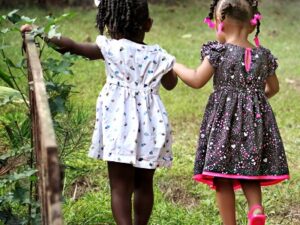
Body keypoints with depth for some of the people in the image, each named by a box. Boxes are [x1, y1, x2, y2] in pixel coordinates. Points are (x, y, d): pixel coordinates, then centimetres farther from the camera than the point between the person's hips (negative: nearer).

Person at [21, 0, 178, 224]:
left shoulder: (111, 49, -7)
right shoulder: (157, 55, 1)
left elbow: (71, 45, -1)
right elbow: (170, 84, 18)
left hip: (121, 125, -3)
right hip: (150, 128, 3)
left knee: (120, 187, 0)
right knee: (144, 184, 16)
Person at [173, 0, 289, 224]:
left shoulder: (219, 51, -9)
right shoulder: (264, 55, 6)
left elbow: (197, 81, -5)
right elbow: (273, 88, 17)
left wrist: (174, 65, 11)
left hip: (225, 120, -4)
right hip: (256, 119, 4)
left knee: (223, 179, 3)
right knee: (249, 174, 16)